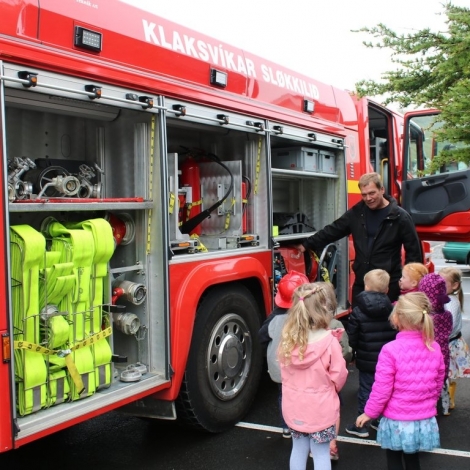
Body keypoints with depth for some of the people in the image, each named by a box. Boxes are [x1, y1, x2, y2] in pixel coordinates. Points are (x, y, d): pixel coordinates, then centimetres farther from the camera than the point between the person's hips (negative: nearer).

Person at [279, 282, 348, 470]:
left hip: (294, 406, 4)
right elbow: (339, 377, -12)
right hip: (321, 408, -4)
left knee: (298, 449, 19)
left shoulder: (287, 339, -10)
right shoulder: (329, 342, -22)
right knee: (321, 453, 10)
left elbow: (284, 370, 4)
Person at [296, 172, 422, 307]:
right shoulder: (357, 212, 4)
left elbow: (414, 251, -3)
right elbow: (332, 231, 12)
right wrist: (307, 244, 11)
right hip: (361, 282, 5)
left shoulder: (400, 217, -7)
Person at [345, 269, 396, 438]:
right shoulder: (392, 311, -5)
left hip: (366, 360, -2)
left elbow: (352, 338, -9)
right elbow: (399, 335, -2)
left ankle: (360, 425, 16)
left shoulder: (358, 312, -12)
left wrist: (357, 350, 10)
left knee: (365, 390, 9)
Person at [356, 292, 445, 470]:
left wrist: (369, 412, -1)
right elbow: (438, 384, 7)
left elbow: (382, 389, -17)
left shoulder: (391, 350, -22)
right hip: (425, 420, 5)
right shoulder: (434, 348, -6)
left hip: (397, 420, -4)